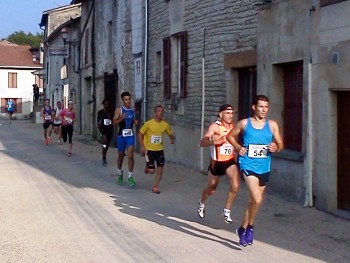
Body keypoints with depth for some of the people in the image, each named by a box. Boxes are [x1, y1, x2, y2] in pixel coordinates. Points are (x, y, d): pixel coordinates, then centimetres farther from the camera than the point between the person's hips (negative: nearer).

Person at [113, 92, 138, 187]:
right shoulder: (119, 110, -6)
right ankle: (120, 173, 36)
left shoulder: (132, 110, 7)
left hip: (130, 135, 2)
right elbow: (114, 122, -11)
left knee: (130, 155, -9)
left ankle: (130, 176, -4)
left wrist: (135, 122, 0)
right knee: (121, 155, 13)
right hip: (121, 135, -2)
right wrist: (121, 118, -28)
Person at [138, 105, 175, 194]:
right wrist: (142, 147, -12)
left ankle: (155, 187, 13)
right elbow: (140, 134, -6)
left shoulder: (165, 125, -5)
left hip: (160, 150, 3)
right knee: (152, 171, -5)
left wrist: (172, 139, -13)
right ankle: (147, 166, 32)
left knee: (160, 169, -3)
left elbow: (170, 134, 11)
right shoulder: (148, 123, -15)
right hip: (149, 150, -3)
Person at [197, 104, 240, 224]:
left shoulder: (234, 127, -1)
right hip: (216, 162, -3)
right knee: (211, 189, 16)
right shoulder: (215, 126, -15)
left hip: (230, 161, 3)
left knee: (235, 185, -21)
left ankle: (227, 210, 0)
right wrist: (218, 141, -39)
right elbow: (202, 143, -27)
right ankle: (201, 203, 50)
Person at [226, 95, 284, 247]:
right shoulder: (244, 123, -1)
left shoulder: (272, 125, 4)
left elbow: (280, 144, 10)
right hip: (248, 166, -4)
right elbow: (230, 136, 13)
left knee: (255, 200, 16)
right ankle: (249, 227, 3)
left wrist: (276, 148, -13)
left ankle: (244, 228, 36)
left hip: (264, 168, 4)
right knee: (257, 199, -20)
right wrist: (238, 147, -5)